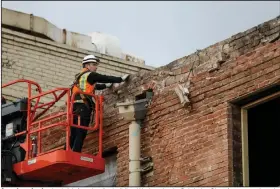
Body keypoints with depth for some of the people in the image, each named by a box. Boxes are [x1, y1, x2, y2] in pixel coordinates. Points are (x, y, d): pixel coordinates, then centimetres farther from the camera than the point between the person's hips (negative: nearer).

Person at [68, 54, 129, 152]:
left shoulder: (80, 76, 29)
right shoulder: (90, 75, 2)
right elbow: (106, 78, 4)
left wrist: (106, 85, 46)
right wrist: (121, 79, 11)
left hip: (75, 107, 9)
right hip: (83, 107, -9)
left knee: (74, 135, 6)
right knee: (81, 134, -14)